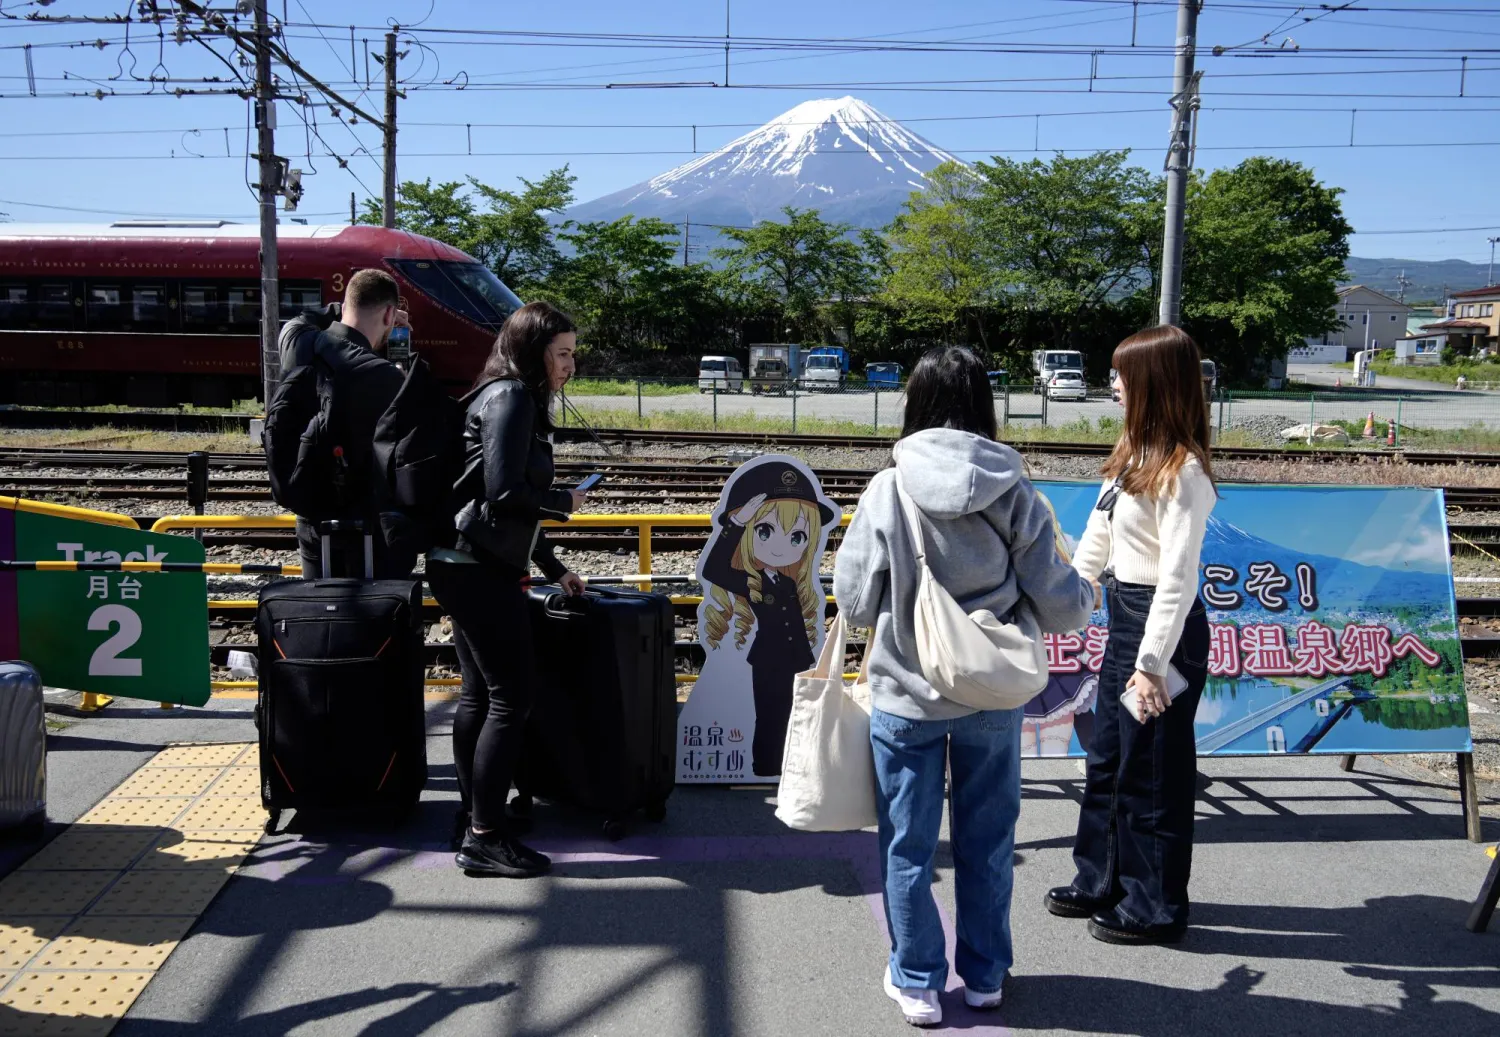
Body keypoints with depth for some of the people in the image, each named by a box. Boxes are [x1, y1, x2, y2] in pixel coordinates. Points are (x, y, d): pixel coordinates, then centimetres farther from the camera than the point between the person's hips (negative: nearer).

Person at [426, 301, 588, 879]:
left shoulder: (513, 399, 18)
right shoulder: (512, 397, -12)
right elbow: (504, 493, -21)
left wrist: (552, 568, 24)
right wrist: (565, 502, -6)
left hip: (467, 567, 10)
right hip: (481, 570, -10)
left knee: (479, 693, 16)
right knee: (512, 696, -7)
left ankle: (475, 813, 27)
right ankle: (484, 838, -2)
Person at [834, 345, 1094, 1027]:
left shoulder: (887, 492, -13)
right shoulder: (1016, 494, -10)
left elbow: (854, 602, -6)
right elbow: (1060, 608, -7)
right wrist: (1085, 595, 15)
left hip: (905, 697, -1)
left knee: (908, 845, 14)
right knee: (987, 841, 19)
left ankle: (917, 983, 26)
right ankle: (985, 975, 34)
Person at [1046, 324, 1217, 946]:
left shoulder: (1181, 471, -20)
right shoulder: (1134, 453, 8)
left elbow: (1178, 578, -23)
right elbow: (1099, 534, 16)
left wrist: (1152, 664, -24)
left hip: (1162, 625, -9)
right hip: (1124, 615, 9)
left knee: (1151, 772, 4)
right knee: (1107, 758, 19)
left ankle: (1155, 907, 21)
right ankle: (1101, 881, 35)